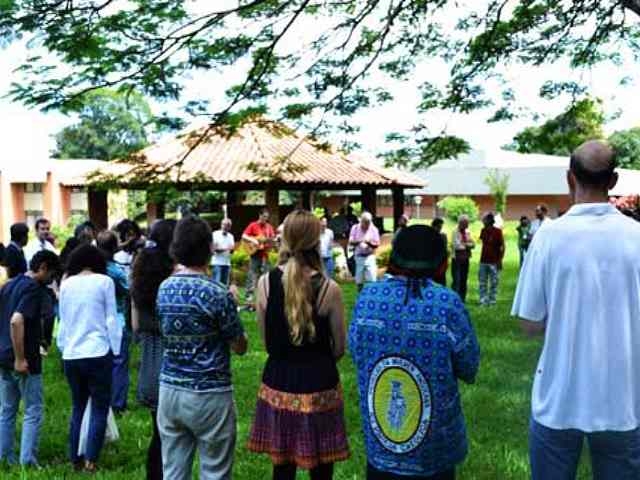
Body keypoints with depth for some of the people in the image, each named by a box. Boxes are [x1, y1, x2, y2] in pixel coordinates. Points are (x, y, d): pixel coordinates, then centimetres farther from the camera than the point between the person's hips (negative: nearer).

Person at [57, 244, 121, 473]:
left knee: (78, 408, 16)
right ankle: (90, 461, 0)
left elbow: (63, 320, 14)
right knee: (99, 409, 4)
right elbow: (111, 319, -2)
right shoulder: (104, 281, -4)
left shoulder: (66, 284, 8)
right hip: (98, 353, -4)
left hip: (71, 355, 4)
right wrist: (115, 349, 5)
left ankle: (75, 459, 20)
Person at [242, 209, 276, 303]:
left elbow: (272, 239, 11)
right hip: (255, 254, -5)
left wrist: (276, 238, -10)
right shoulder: (253, 225, -2)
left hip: (265, 254, 5)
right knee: (253, 275, -8)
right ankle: (249, 295, -6)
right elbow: (244, 236, -7)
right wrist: (253, 240, -19)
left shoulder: (269, 227, 11)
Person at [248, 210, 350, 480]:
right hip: (319, 384, -3)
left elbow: (267, 343, 3)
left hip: (278, 382, 3)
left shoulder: (266, 283, -7)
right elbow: (340, 348, -4)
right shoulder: (329, 289, -14)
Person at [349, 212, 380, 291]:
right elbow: (350, 242, -2)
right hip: (358, 257, 1)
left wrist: (369, 243, -21)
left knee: (372, 280, -8)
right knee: (359, 281, 5)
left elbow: (377, 245, -1)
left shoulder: (374, 229, -2)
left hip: (370, 257, -1)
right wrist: (358, 241, -22)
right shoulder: (355, 228, 1)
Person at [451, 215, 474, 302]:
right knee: (457, 280, -9)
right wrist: (468, 245, -4)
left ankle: (462, 298, 15)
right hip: (457, 259, -6)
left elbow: (473, 244, 6)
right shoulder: (455, 233, -7)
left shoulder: (468, 233, 12)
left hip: (465, 259, 6)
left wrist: (465, 244, -12)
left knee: (464, 280, 8)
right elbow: (457, 246, -16)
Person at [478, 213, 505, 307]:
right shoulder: (483, 231, 7)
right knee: (482, 282, 3)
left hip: (494, 262, -5)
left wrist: (500, 260, -11)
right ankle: (483, 301, 7)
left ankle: (492, 301, 8)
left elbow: (502, 246, -7)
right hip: (483, 261, 5)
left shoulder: (497, 231, -7)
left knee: (494, 283, 2)